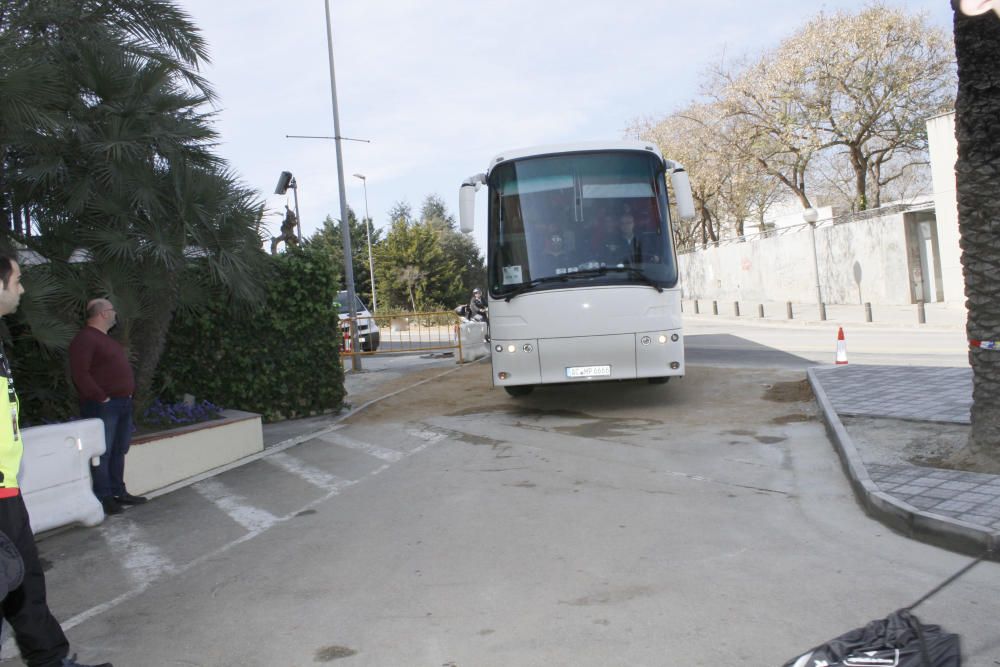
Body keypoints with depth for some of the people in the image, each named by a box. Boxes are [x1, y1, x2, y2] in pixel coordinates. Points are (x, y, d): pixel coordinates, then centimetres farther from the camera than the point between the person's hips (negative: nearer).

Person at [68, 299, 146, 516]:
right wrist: (101, 397, -19)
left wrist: (127, 395, 15)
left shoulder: (108, 339, 20)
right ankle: (103, 497, 0)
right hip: (102, 406, -10)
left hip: (123, 403, 10)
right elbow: (80, 374, -20)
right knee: (103, 452, -5)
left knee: (119, 451, 13)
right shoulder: (85, 339, -11)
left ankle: (118, 492, 21)